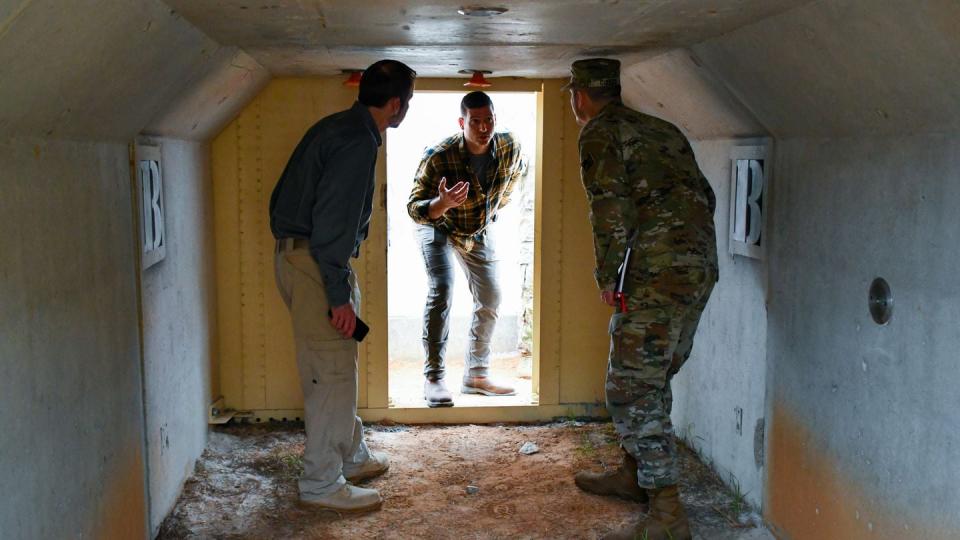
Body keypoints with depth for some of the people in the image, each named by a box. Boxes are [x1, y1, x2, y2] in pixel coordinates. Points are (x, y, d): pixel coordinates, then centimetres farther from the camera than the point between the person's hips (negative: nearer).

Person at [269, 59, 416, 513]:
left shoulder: (337, 127, 14)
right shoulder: (358, 142, -17)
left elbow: (284, 197, 19)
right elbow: (333, 222, -23)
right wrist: (339, 295, -21)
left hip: (295, 252, 10)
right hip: (314, 263, -10)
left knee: (336, 368, 19)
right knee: (332, 373, -4)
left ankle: (352, 456, 32)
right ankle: (322, 484, 6)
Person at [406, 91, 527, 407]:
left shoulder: (509, 147, -21)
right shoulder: (438, 157, -35)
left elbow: (517, 171, 5)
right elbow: (414, 208, -34)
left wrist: (497, 204, 8)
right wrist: (442, 204, -54)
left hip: (478, 230, 5)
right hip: (438, 225, -5)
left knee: (490, 299, 4)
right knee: (442, 289, -24)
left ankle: (476, 375, 18)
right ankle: (433, 378, -19)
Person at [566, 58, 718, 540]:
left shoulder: (600, 134, -3)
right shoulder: (662, 129, 21)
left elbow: (611, 208, -15)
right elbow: (705, 196, 20)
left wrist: (607, 277, -8)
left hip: (659, 273, -9)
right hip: (701, 268, 9)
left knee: (632, 388, -5)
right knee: (651, 378, 20)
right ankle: (634, 474, 34)